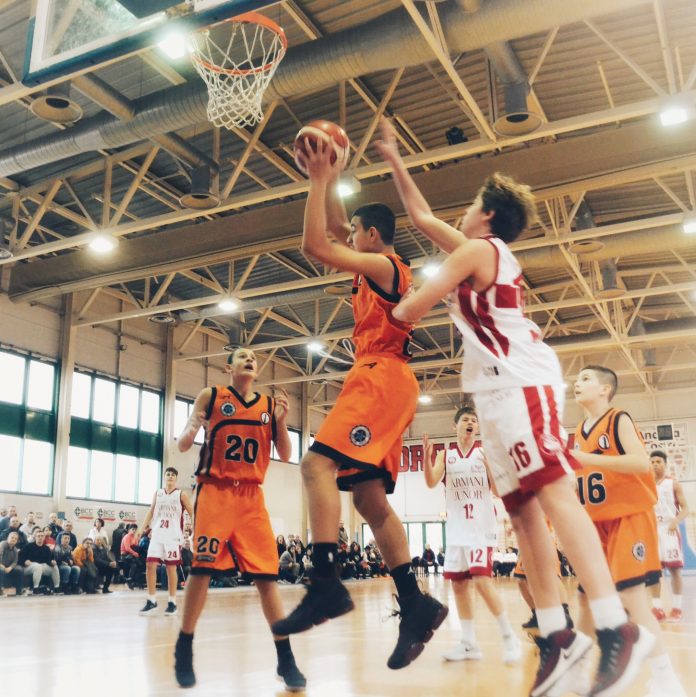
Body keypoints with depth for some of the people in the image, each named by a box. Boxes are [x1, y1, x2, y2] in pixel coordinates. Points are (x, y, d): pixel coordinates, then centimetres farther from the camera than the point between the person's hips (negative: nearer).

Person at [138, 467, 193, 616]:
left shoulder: (181, 494, 0)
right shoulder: (157, 493, 11)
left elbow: (192, 513, -1)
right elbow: (150, 512, 16)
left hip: (173, 536, -3)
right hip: (157, 535, 3)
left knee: (171, 567, -1)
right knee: (150, 565, -4)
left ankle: (172, 602, 7)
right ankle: (151, 601, 6)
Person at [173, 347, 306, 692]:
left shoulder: (270, 403, 10)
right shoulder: (210, 396, 2)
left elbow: (285, 456, 10)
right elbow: (182, 446, 3)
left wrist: (281, 420, -7)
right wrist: (192, 430, -20)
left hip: (251, 496, 2)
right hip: (215, 492, -2)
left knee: (267, 575, -2)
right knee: (202, 569, -5)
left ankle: (286, 659, 4)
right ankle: (184, 649, 15)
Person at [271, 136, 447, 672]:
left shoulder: (383, 264, -3)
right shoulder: (384, 268, 24)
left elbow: (314, 244, -12)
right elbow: (334, 231, 33)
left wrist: (319, 180, -4)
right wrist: (330, 180, 26)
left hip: (381, 378, -10)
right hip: (383, 383, 10)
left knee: (318, 464, -23)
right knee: (369, 498, 5)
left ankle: (326, 585, -31)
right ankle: (415, 604, 6)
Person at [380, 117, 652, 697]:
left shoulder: (476, 249, -1)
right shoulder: (488, 251, 26)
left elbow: (412, 309, -4)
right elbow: (421, 216, 35)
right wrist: (393, 161, 38)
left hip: (520, 383, -10)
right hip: (503, 390, 10)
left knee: (553, 496, -19)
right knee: (524, 511, 2)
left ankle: (617, 629, -24)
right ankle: (557, 635, 1)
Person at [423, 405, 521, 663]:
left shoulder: (485, 453, 0)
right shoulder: (445, 456, 7)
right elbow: (431, 483, -9)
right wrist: (426, 457, -26)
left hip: (481, 526, -4)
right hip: (456, 529, 4)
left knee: (481, 580, -16)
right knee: (458, 584, 6)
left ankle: (509, 637, -2)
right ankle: (469, 644, 16)